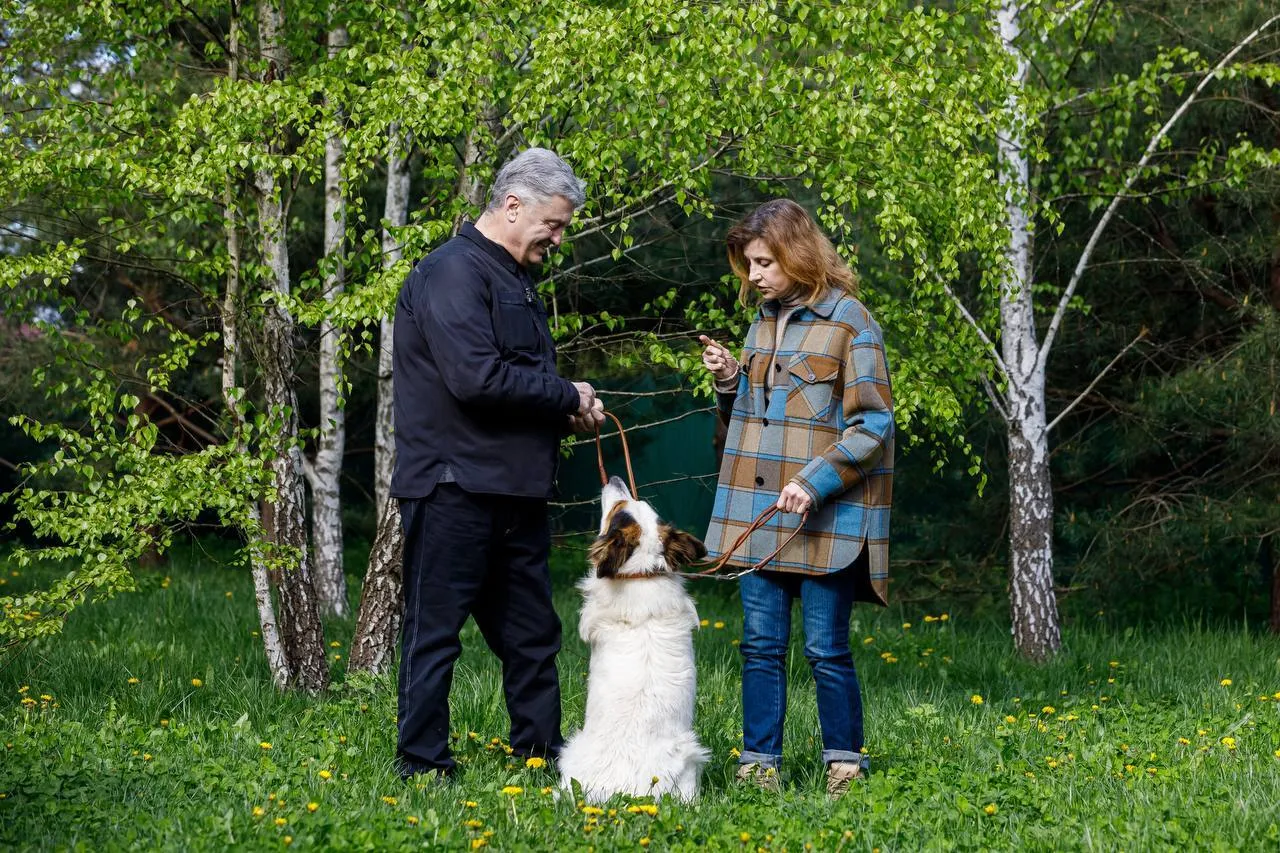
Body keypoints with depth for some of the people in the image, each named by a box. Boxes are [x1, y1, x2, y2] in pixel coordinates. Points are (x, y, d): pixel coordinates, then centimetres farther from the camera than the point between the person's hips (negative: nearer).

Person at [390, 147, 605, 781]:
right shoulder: (452, 272, -13)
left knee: (531, 632, 14)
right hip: (454, 486, -10)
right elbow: (477, 377, -24)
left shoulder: (513, 280, 18)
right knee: (435, 629, -2)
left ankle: (541, 748, 23)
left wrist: (569, 410, 3)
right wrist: (568, 397, -13)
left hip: (514, 490, 10)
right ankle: (422, 765, 4)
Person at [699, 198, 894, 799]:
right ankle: (759, 767, 12)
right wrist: (728, 380, 3)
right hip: (759, 511, 6)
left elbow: (872, 426, -11)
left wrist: (814, 482, -20)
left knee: (825, 649, -1)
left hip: (826, 518, -6)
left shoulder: (849, 323, -8)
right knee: (760, 644, 6)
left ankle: (844, 769, 10)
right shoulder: (764, 320, 14)